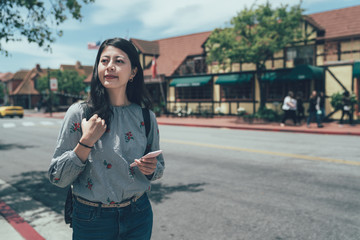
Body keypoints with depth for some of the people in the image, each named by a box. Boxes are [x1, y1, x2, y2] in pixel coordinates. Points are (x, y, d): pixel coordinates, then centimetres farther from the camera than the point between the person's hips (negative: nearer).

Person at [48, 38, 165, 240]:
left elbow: (159, 168, 9)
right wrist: (86, 142, -21)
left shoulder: (146, 117, -3)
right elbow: (57, 178, -9)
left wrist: (151, 169, -13)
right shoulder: (79, 113, -10)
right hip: (92, 221, -2)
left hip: (138, 216, 2)